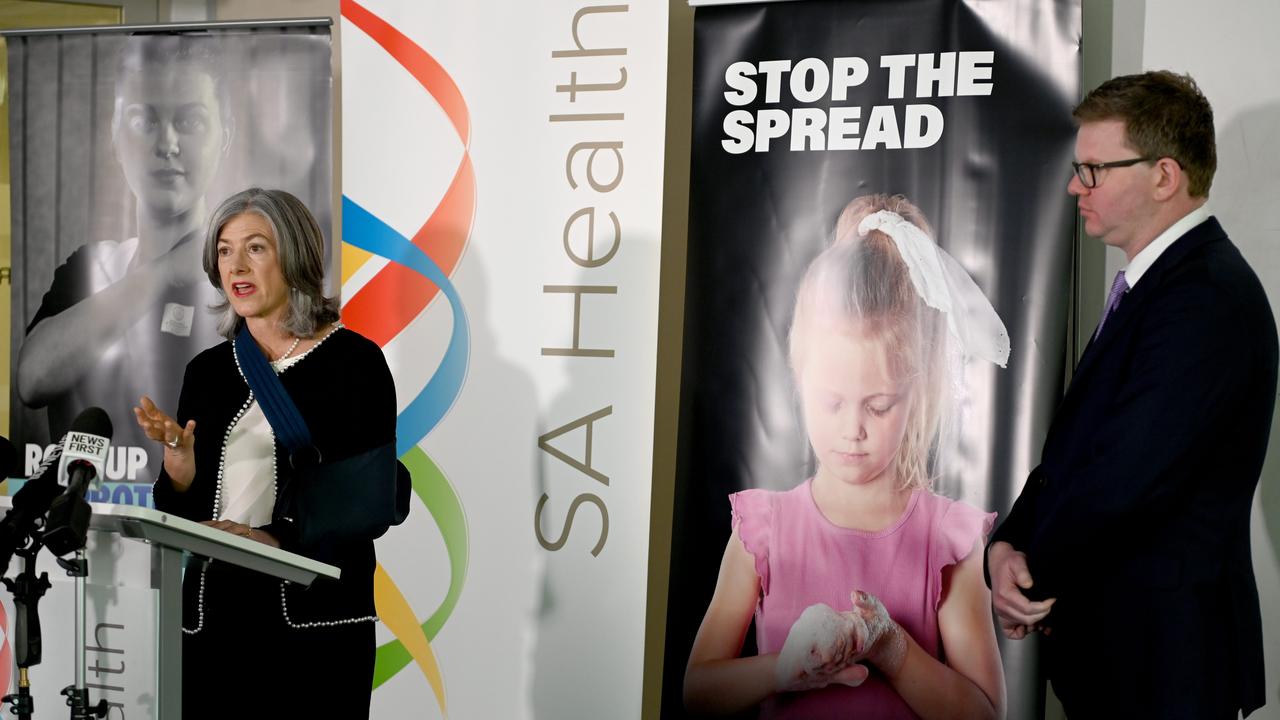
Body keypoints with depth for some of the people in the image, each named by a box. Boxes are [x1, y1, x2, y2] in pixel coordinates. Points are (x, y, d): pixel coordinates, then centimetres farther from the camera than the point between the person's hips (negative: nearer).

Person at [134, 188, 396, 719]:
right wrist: (178, 469, -9)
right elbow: (178, 517, 11)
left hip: (312, 618, -4)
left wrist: (277, 540, -23)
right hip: (212, 615, 4)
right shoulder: (207, 370, 10)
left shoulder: (352, 360, -5)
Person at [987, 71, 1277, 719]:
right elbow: (1073, 439, 7)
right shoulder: (1151, 279, 10)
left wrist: (1036, 574, -11)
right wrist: (1009, 543, -7)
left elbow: (1124, 477, -27)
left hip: (1161, 651, -8)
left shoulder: (1207, 296, -22)